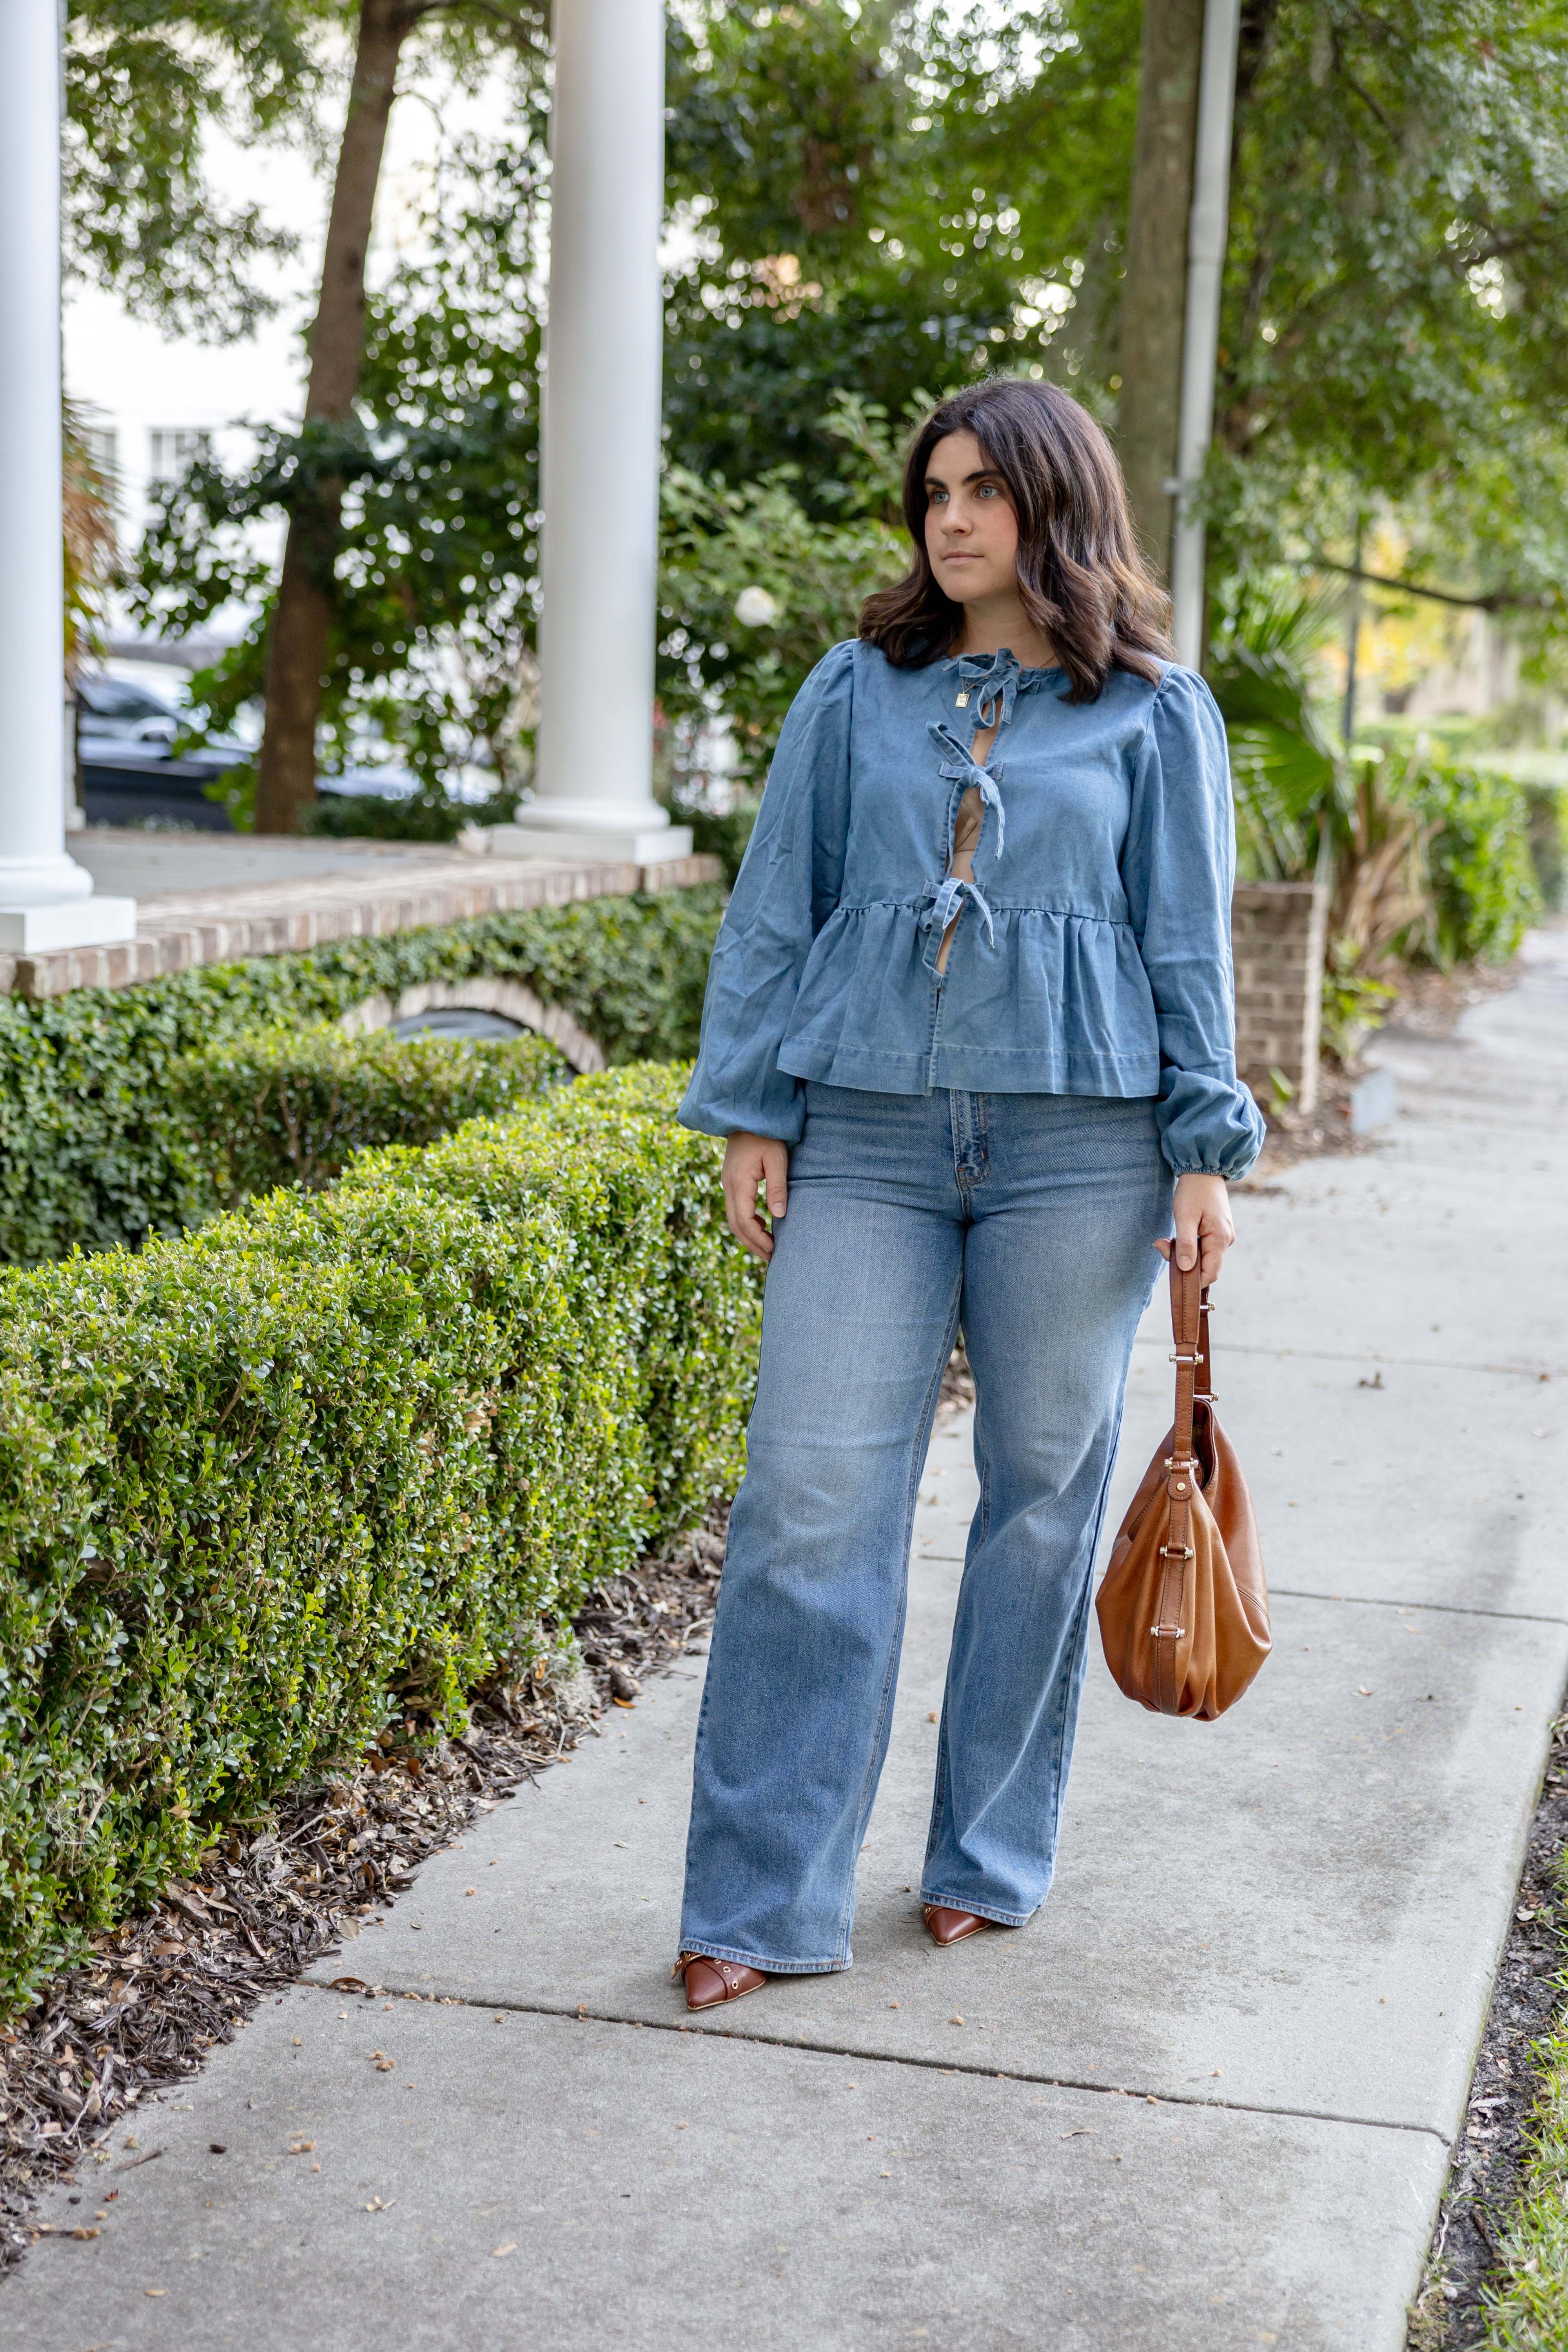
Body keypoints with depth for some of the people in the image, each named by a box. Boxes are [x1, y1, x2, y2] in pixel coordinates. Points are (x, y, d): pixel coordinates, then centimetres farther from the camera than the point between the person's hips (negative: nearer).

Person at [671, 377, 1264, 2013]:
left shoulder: (1155, 713, 7)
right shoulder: (857, 692, 10)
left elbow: (1189, 946, 7)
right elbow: (774, 911, 10)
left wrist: (1204, 1155, 1)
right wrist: (750, 1120, 3)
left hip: (1076, 1142, 0)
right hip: (868, 1136, 1)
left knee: (1044, 1493, 6)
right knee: (811, 1497, -5)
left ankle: (991, 1855, 22)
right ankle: (764, 1901, 2)